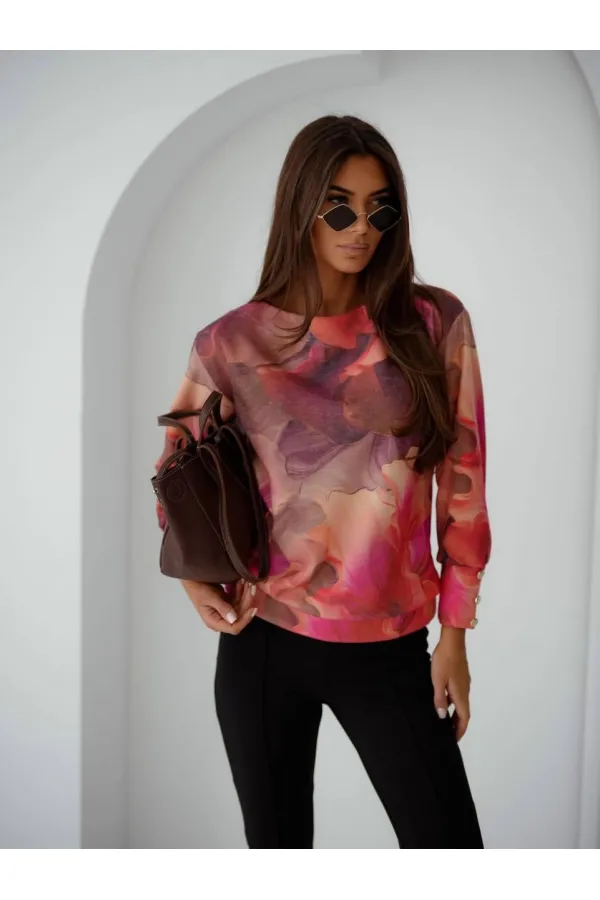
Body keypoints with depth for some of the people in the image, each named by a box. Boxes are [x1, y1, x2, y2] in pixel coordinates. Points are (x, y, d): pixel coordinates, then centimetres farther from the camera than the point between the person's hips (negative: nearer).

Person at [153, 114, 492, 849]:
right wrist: (193, 576, -2)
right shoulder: (231, 343, -5)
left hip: (389, 647, 0)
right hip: (262, 642, 1)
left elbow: (463, 482, 0)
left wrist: (454, 631, 1)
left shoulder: (435, 323, -4)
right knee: (276, 839, 17)